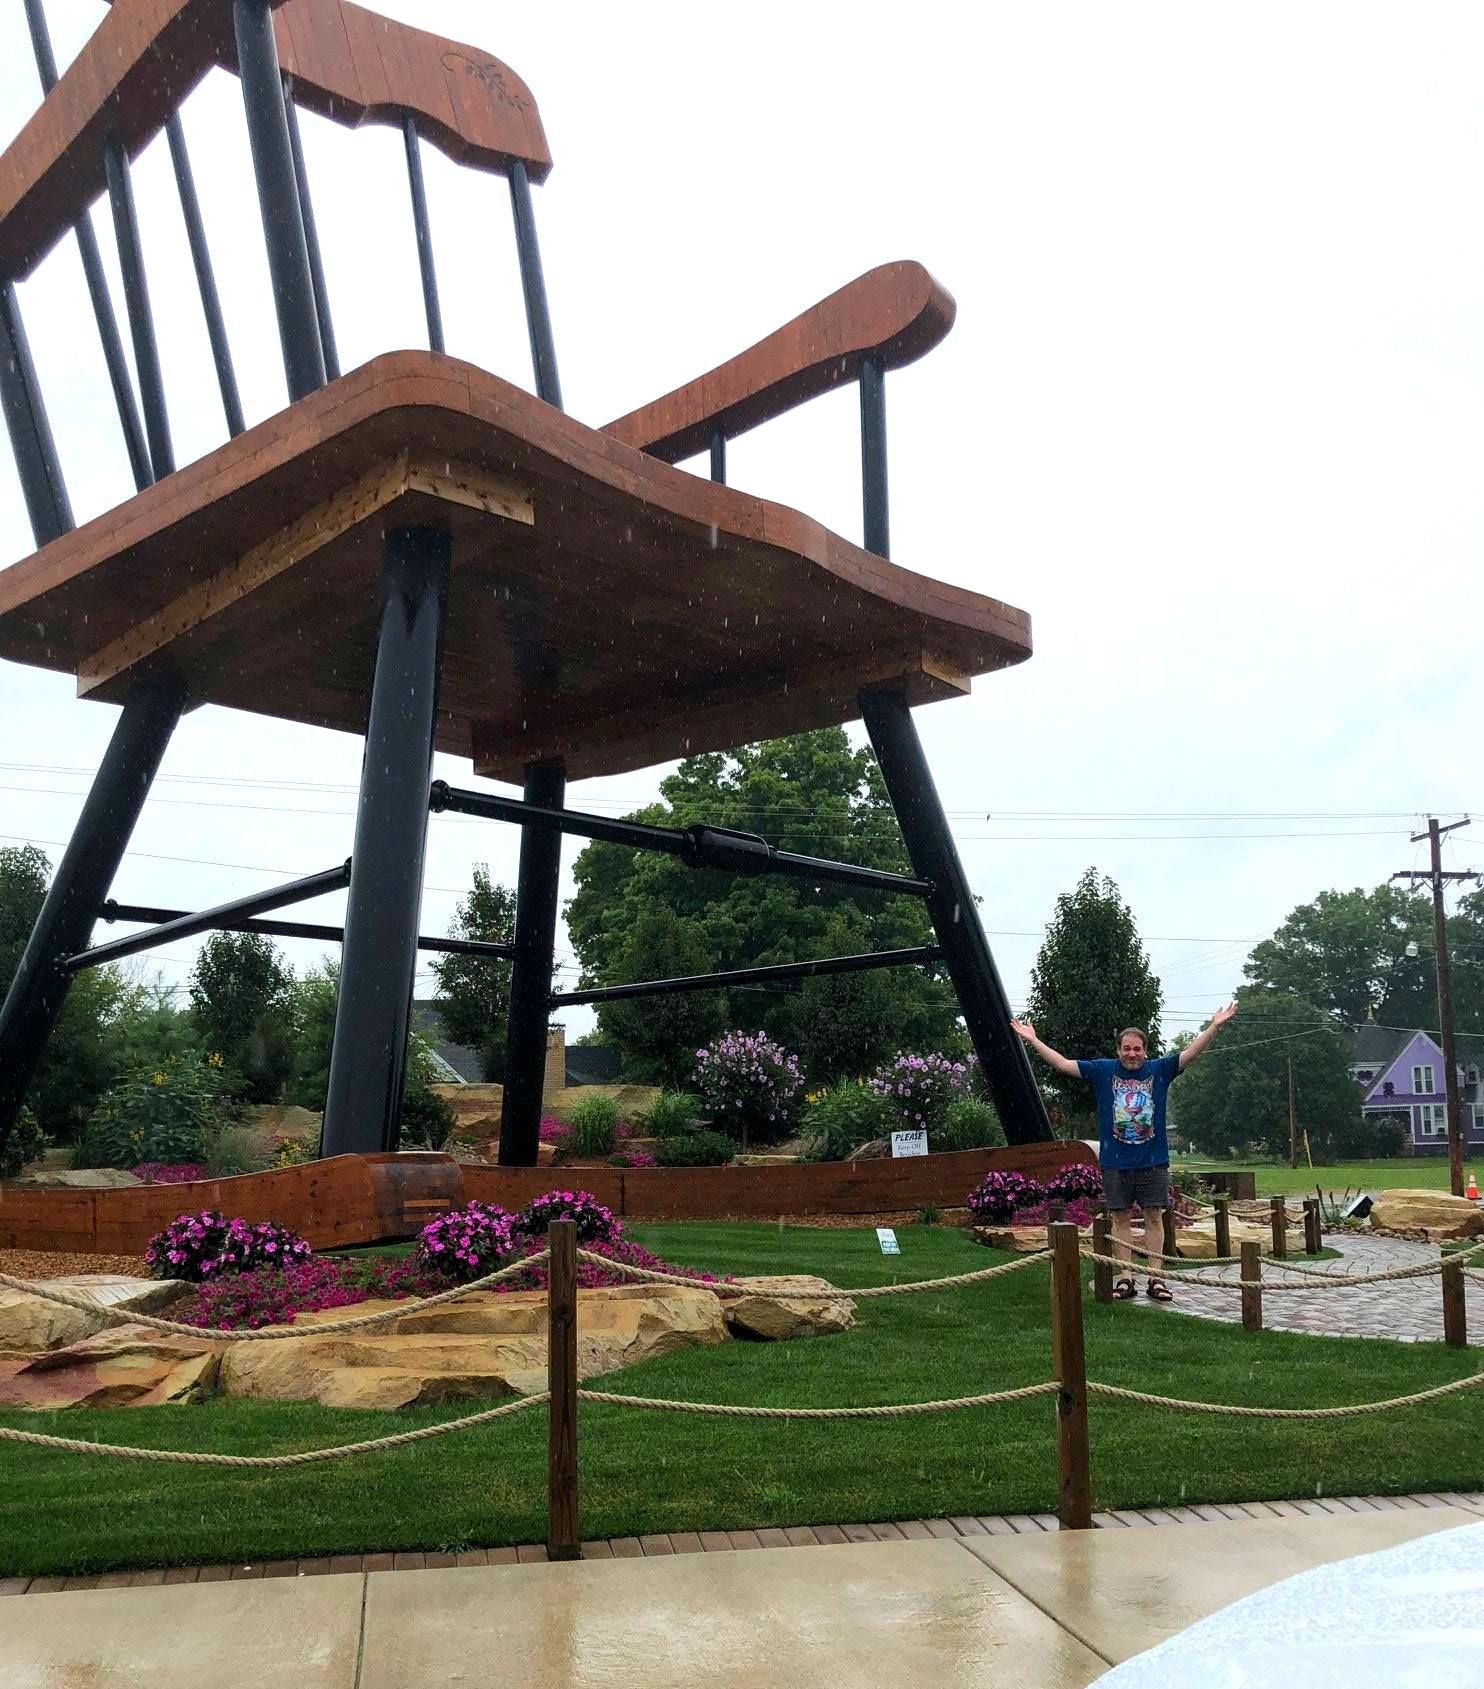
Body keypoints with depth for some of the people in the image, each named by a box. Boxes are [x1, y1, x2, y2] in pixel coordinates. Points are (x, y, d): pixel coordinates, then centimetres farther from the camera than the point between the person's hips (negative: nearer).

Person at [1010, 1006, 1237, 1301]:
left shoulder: (1160, 1069, 3)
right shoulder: (1102, 1071, 3)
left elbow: (1190, 1053, -3)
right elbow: (1063, 1064, 2)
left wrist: (1214, 1027, -15)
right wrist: (1034, 1041, -4)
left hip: (1153, 1161, 0)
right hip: (1115, 1163, 0)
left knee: (1154, 1216, 3)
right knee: (1120, 1218, 4)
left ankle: (1156, 1278, 7)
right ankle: (1127, 1278, 10)